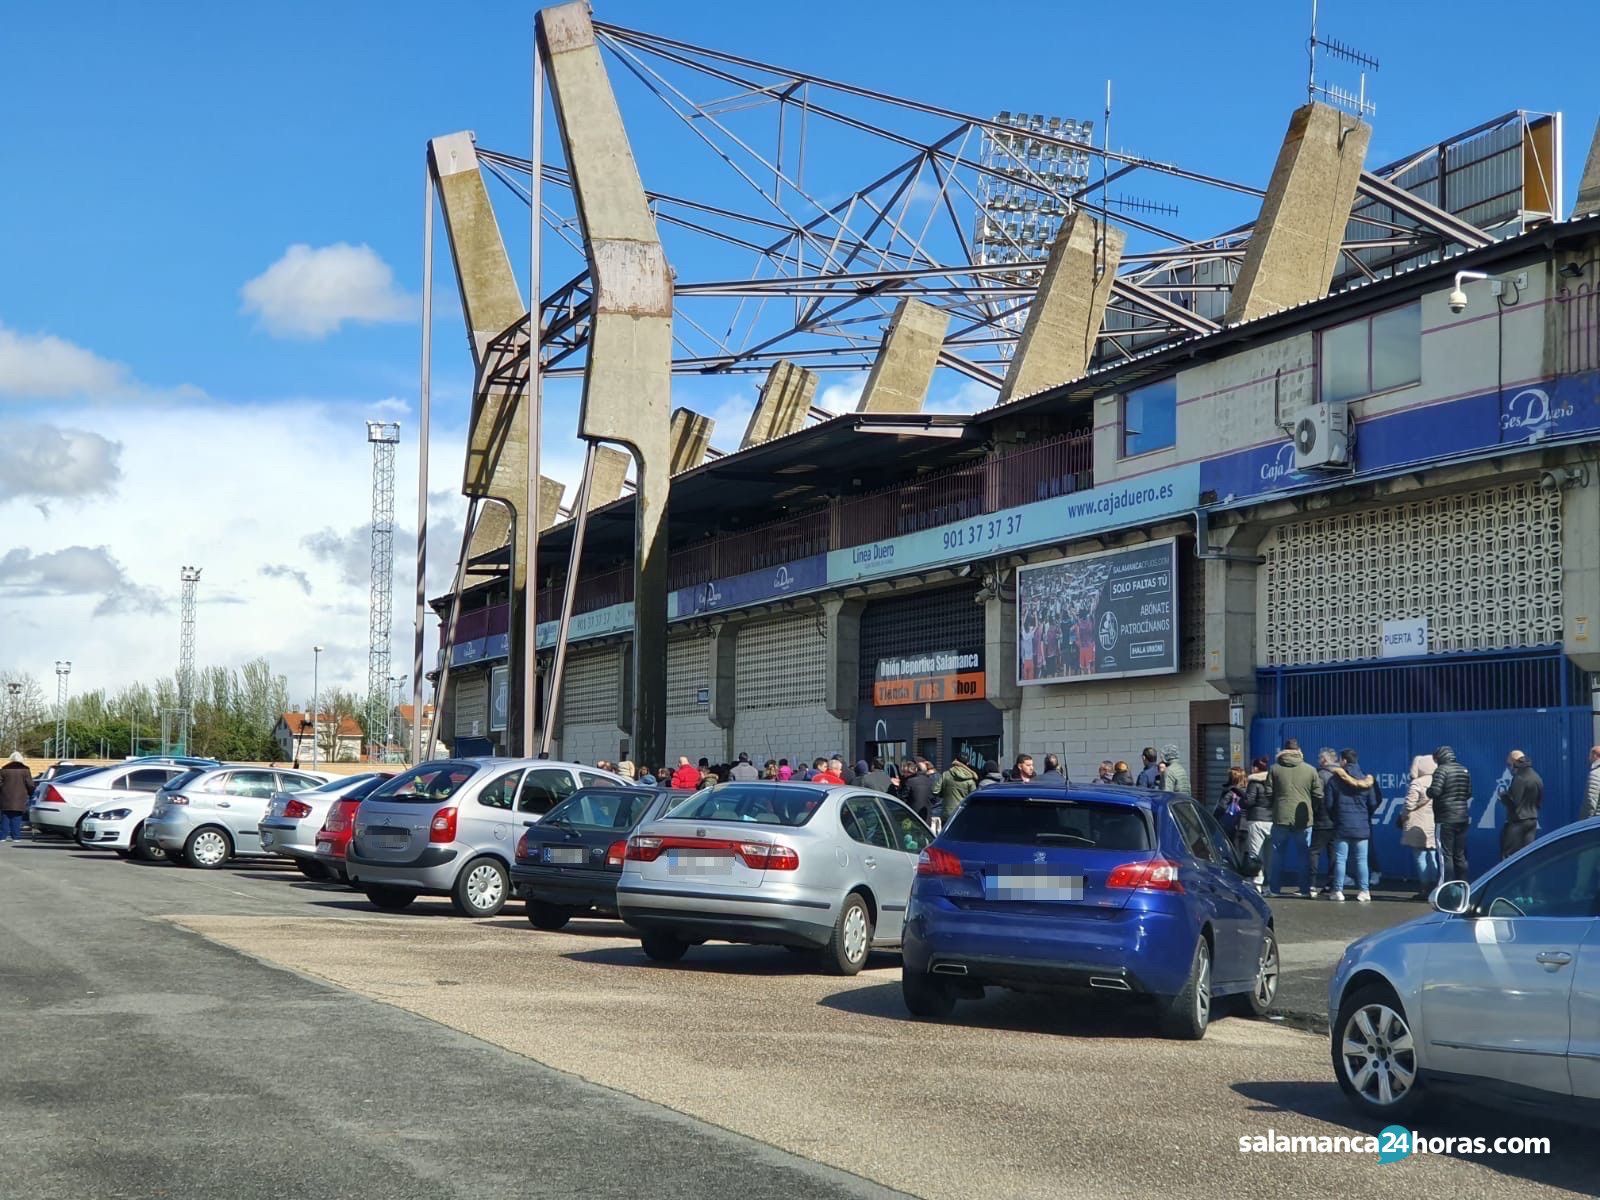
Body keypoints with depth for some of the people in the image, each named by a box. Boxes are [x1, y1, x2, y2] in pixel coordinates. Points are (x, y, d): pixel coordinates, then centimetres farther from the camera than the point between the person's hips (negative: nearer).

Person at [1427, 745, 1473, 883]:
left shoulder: (1442, 770, -11)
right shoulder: (1464, 771, 12)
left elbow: (1435, 791, -21)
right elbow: (1469, 793, 15)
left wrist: (1428, 791, 0)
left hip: (1445, 819, -7)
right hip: (1462, 818, 7)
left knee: (1445, 856, -5)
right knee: (1460, 856, 13)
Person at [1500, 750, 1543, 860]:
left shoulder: (1519, 778, -16)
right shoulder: (1537, 778, 11)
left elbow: (1513, 801, -19)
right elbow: (1540, 802, 17)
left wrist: (1503, 796, -1)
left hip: (1518, 821, -8)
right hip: (1533, 820, 8)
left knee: (1508, 855, -6)